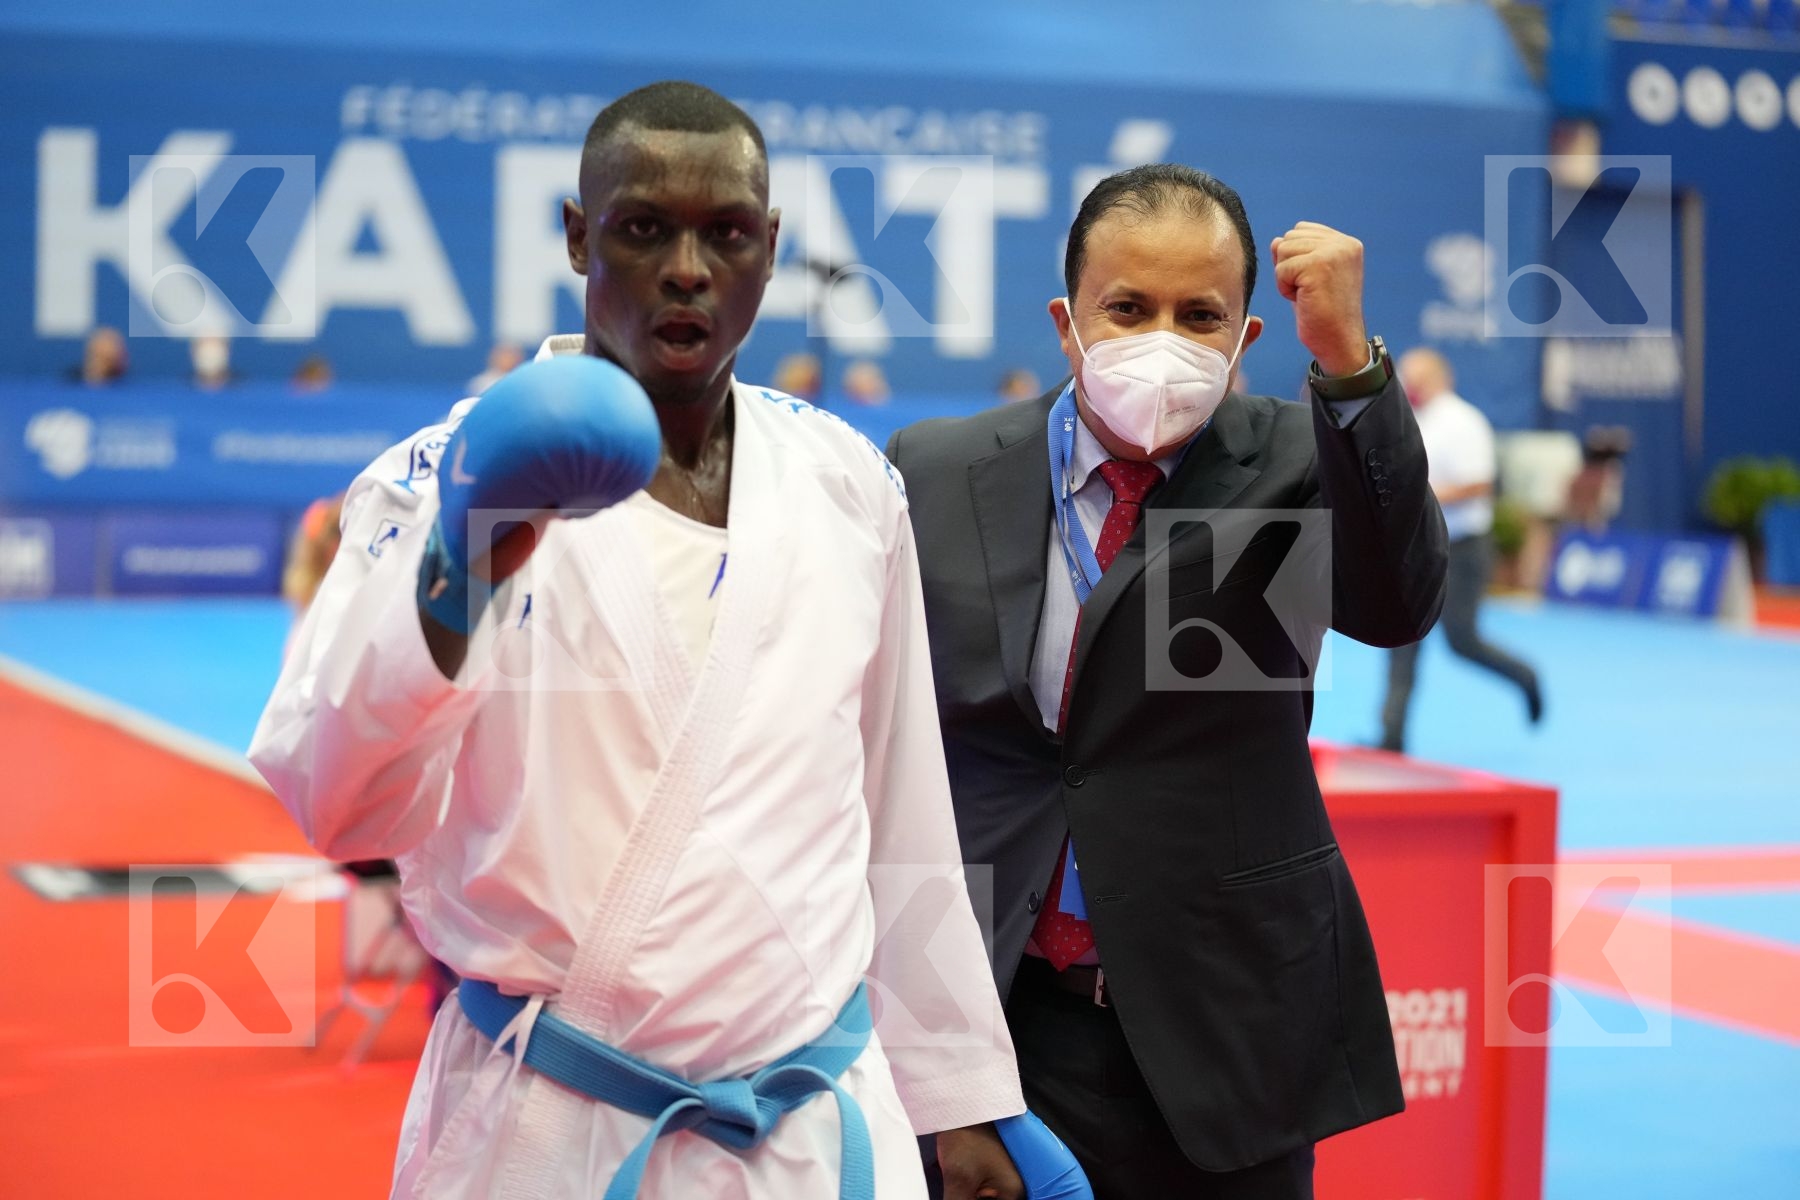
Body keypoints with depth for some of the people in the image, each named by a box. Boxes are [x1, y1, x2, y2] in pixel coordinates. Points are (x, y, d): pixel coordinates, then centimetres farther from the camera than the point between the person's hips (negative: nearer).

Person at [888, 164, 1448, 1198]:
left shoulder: (1290, 463, -3)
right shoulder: (937, 474, 1)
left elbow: (1398, 605, -23)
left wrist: (1349, 359, -33)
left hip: (1221, 1028, -1)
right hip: (984, 1019, 1)